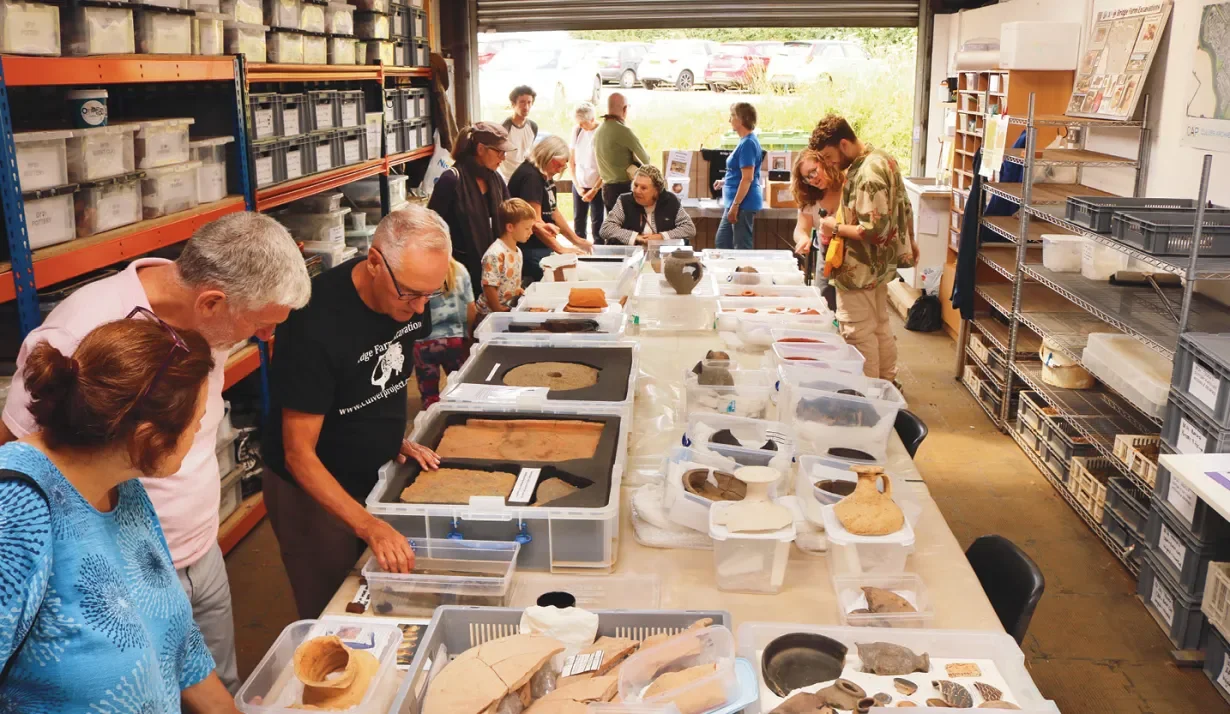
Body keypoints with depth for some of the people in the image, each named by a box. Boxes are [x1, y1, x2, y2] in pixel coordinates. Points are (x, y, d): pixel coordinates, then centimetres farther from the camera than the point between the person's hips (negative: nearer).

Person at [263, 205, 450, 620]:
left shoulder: (410, 294, -11)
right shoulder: (316, 324, -31)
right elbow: (298, 454, -28)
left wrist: (394, 437, 0)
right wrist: (369, 525, -37)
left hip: (377, 476, 6)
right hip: (313, 491, -6)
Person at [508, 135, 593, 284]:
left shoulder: (546, 176, 14)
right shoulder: (530, 176, -17)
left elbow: (553, 211, 21)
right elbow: (535, 223, -22)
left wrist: (576, 240, 17)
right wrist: (561, 249, -21)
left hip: (544, 248, 10)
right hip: (531, 250, -10)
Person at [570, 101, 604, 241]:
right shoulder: (577, 131, 5)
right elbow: (571, 161, 10)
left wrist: (594, 189, -10)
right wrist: (577, 186, 2)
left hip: (597, 186, -5)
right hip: (579, 185, 5)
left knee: (597, 221, -2)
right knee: (578, 220, 7)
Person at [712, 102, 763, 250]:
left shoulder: (747, 143, -17)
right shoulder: (746, 141, 13)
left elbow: (747, 178, -22)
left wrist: (735, 205, -23)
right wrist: (725, 181, 25)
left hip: (743, 203, -10)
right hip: (736, 202, 10)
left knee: (742, 247, -1)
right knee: (721, 242, 16)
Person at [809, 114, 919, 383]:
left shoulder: (867, 174, -26)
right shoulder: (883, 158, 5)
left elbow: (873, 230, -29)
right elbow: (904, 206, 15)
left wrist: (835, 227, -17)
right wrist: (910, 241, 27)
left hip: (859, 270, -10)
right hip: (882, 262, 11)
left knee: (859, 333, 0)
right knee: (881, 326, 21)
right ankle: (887, 382, 35)